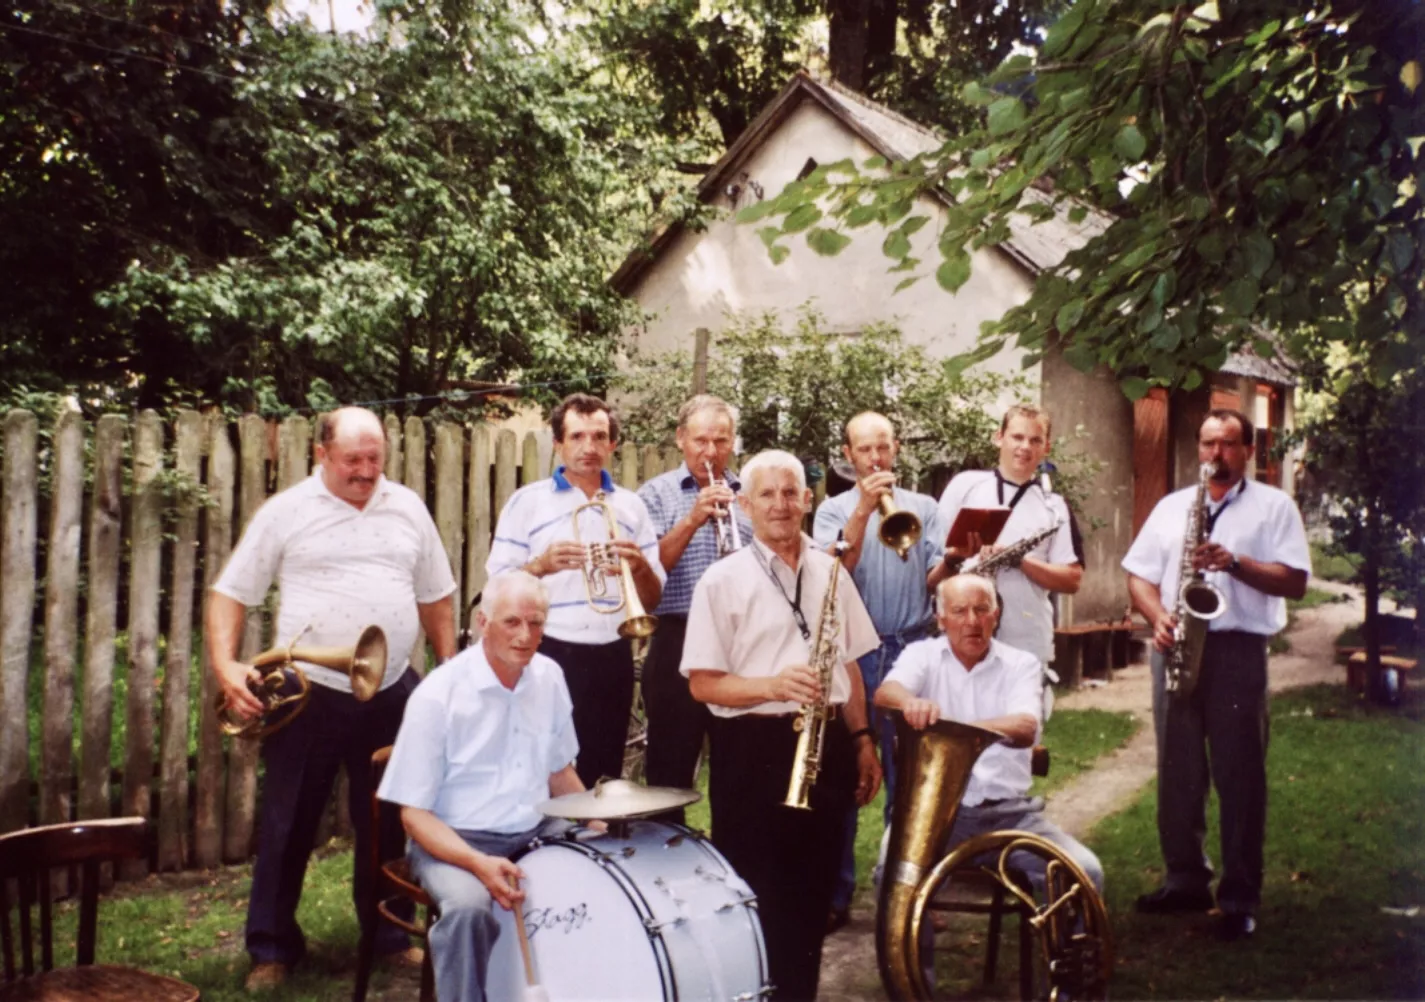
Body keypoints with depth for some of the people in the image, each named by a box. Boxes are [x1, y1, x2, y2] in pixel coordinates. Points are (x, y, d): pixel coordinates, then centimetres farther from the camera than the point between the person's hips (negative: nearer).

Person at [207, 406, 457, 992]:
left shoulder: (408, 508, 7)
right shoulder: (285, 512, -3)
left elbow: (435, 596, 15)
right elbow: (230, 594, -1)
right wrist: (225, 664, -15)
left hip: (393, 692, 3)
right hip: (309, 692, -3)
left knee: (388, 823, 13)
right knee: (288, 825, 6)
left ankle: (389, 934, 29)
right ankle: (272, 948, 20)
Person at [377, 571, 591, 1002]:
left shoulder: (549, 677, 1)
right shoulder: (437, 696, -16)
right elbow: (414, 813, -14)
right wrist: (478, 863, -30)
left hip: (538, 832, 5)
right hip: (456, 839, -5)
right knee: (468, 906, -34)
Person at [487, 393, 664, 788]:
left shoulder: (631, 505, 10)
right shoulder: (527, 501, 2)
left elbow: (652, 598, 11)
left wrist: (640, 567, -11)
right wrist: (539, 566, -20)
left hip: (611, 660, 3)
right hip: (548, 657, -3)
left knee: (603, 778, 9)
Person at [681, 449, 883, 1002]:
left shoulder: (830, 571, 9)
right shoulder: (723, 579, -6)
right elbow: (703, 683, -9)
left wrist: (861, 739, 10)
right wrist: (773, 687, -22)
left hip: (826, 744, 5)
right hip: (753, 749, -4)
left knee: (812, 889, 13)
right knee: (754, 894, 2)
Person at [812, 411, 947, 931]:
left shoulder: (923, 507, 11)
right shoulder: (834, 510, 8)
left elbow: (934, 578, 0)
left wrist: (953, 560, -21)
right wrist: (864, 509, -15)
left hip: (911, 650, 1)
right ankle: (835, 893, 10)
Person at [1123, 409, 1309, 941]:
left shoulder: (1274, 506, 5)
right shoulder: (1171, 506, 16)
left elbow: (1294, 581, -4)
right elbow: (1138, 575, 12)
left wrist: (1235, 563, -17)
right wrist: (1158, 617, -7)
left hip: (1238, 651, -4)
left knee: (1240, 775, -1)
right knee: (1177, 771, 9)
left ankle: (1240, 898, 7)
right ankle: (1185, 880, 22)